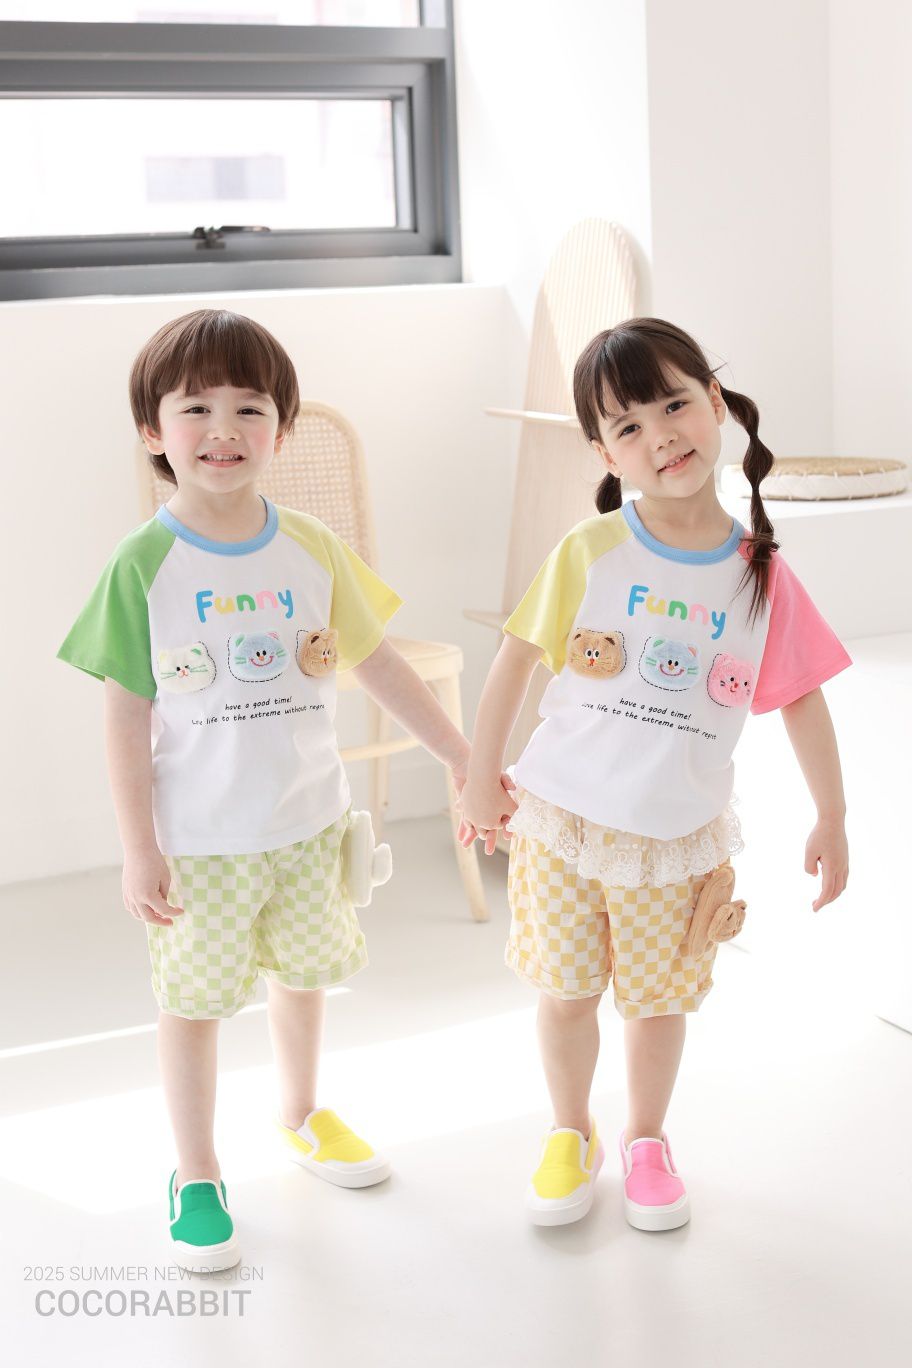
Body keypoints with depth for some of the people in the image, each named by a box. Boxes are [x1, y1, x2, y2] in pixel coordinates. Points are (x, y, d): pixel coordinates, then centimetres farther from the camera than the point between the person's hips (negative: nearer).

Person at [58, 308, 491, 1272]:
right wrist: (137, 850, -13)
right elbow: (127, 719, -11)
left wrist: (461, 756, 7)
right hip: (197, 837, -4)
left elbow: (377, 663, 5)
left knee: (303, 974, 21)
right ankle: (195, 1175, 28)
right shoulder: (144, 565, -14)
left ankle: (300, 1117, 47)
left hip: (308, 820, 4)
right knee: (194, 999, 9)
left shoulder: (313, 551, -4)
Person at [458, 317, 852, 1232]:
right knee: (565, 989, 13)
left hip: (680, 836, 0)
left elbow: (802, 699, 1)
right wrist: (481, 780, -1)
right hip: (564, 815, 0)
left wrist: (831, 819, 5)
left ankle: (646, 1139, 39)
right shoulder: (588, 553, -11)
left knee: (659, 995, 13)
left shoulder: (761, 576, -8)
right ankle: (571, 1135, 37)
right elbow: (515, 660, -3)